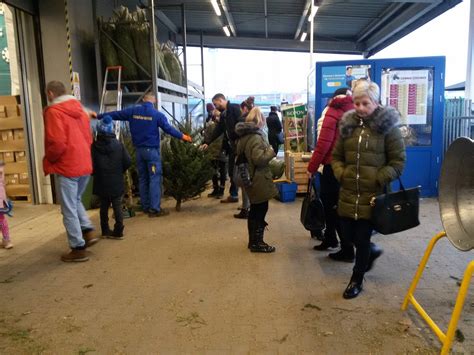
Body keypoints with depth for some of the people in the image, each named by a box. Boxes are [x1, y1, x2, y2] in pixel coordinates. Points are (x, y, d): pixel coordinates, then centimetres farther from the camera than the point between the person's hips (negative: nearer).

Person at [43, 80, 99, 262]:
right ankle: (88, 231, 14)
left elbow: (57, 143, -20)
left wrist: (49, 158, -4)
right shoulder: (79, 110, 12)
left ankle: (78, 249, 8)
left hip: (67, 167, -8)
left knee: (69, 209, 2)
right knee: (76, 201, 25)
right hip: (84, 164, 8)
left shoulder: (53, 111, -11)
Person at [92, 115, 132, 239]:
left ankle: (105, 231, 19)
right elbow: (128, 162, -7)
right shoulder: (118, 144, -5)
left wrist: (95, 173, 10)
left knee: (104, 206, 13)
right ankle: (118, 231, 3)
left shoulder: (94, 146, -7)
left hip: (101, 182, 1)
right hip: (116, 182, -1)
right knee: (117, 206, 5)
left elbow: (91, 165, -10)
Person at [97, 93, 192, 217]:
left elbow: (115, 114, 11)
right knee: (154, 179, -5)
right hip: (152, 150, -5)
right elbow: (168, 128, -9)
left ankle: (146, 207, 18)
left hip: (139, 149, 5)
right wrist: (182, 136, 2)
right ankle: (155, 209, -8)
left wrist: (98, 116, 25)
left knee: (142, 179, 13)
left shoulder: (133, 111, 4)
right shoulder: (157, 114, -8)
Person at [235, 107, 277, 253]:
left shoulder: (243, 135, 11)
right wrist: (270, 151, -10)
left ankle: (253, 240, 27)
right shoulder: (256, 137, -19)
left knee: (254, 209, 17)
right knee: (261, 209, 0)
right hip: (258, 180, -10)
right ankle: (257, 243, 8)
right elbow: (259, 159, -25)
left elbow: (239, 154, 22)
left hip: (249, 178, 10)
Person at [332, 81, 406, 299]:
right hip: (348, 192, 4)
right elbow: (336, 156, 13)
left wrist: (379, 179, -15)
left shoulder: (387, 126, -6)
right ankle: (372, 251, 44)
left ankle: (357, 280, 26)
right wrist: (341, 174, -4)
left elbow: (398, 161, -4)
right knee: (348, 234, 10)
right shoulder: (347, 124, 7)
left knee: (363, 237, 5)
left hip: (373, 194, -4)